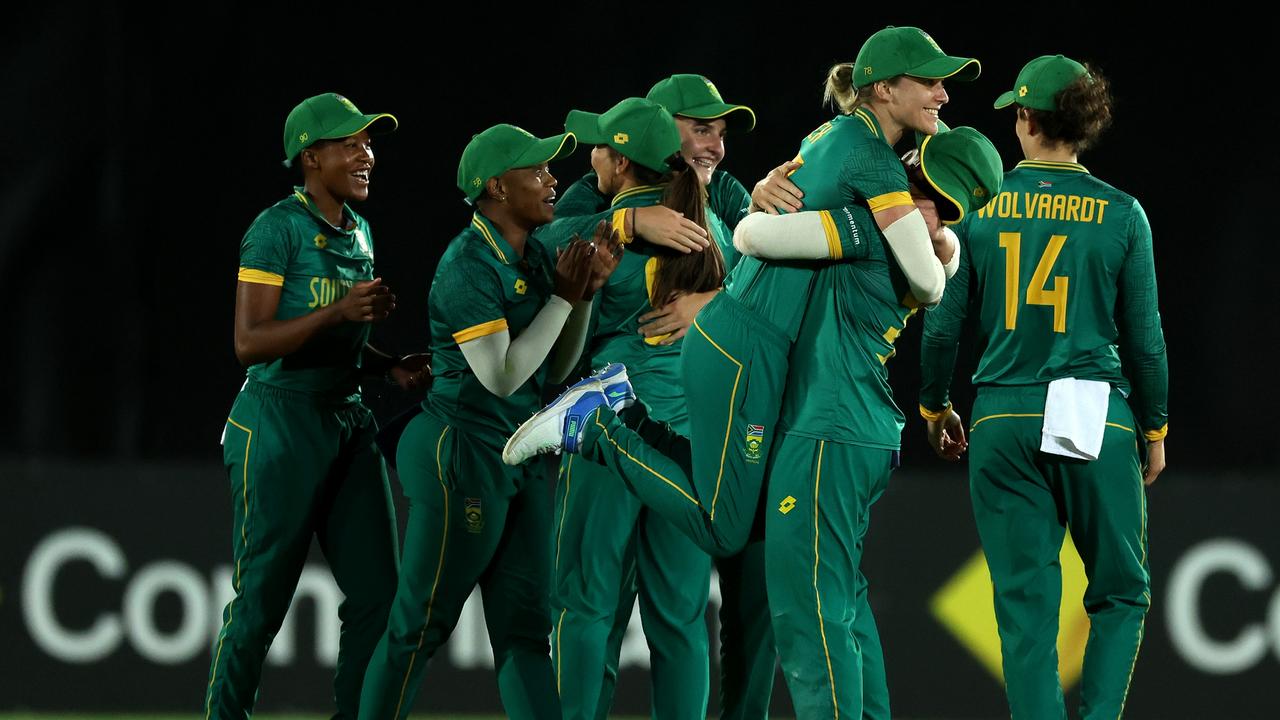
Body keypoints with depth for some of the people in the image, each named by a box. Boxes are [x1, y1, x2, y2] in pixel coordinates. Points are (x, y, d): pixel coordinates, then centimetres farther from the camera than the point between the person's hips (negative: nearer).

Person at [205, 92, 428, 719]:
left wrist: (392, 367, 6)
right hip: (280, 425, -7)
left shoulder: (358, 232, 14)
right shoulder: (278, 228, -11)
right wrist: (339, 311, -25)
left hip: (346, 424, 7)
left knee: (376, 591, 1)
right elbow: (250, 342, -18)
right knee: (261, 597, -2)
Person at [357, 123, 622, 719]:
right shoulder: (468, 266, -16)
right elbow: (501, 375, -21)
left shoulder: (535, 258, 9)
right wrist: (564, 299, -15)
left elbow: (556, 369, 13)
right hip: (464, 452, -9)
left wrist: (587, 290, 0)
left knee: (523, 626, 5)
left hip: (522, 457, 9)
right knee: (421, 623, -3)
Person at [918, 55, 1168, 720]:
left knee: (1025, 602, 5)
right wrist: (1154, 429, 14)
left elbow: (942, 322, 3)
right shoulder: (1121, 215, -2)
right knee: (1120, 590, 11)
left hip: (1003, 420, 1)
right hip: (1097, 418, -1)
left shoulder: (981, 209, 1)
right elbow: (1144, 337, 1)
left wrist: (935, 408, 20)